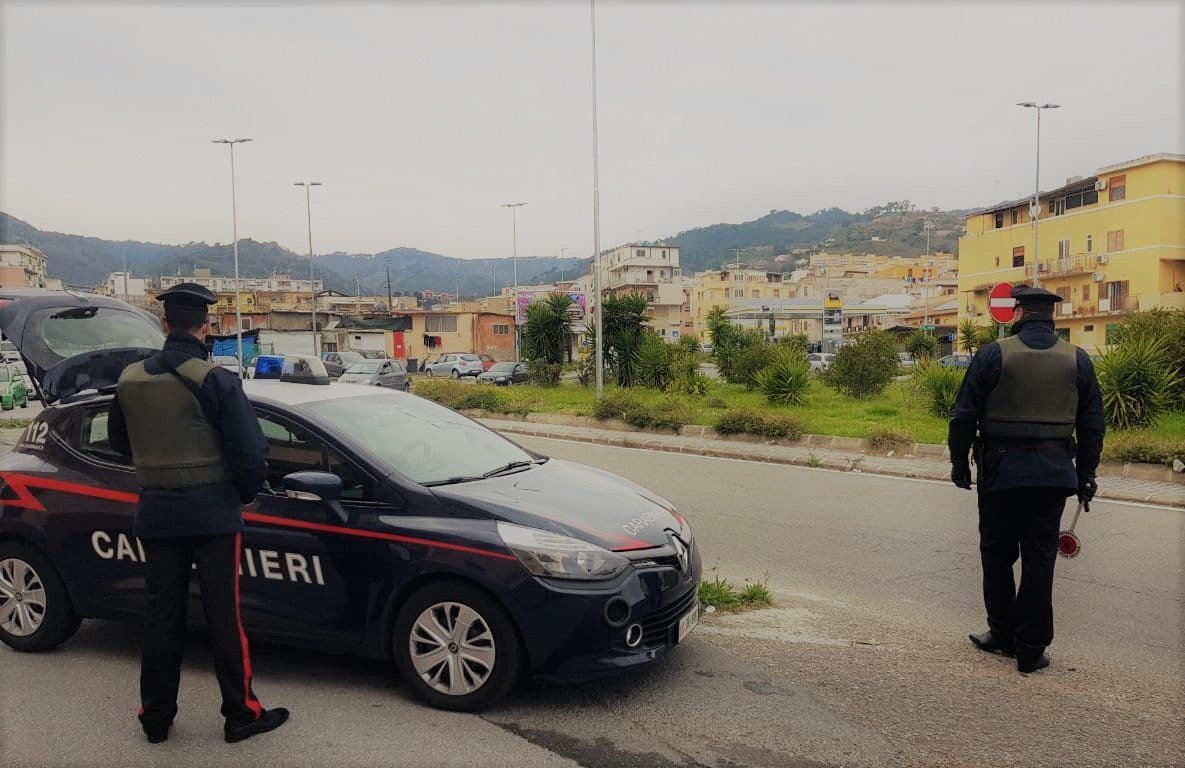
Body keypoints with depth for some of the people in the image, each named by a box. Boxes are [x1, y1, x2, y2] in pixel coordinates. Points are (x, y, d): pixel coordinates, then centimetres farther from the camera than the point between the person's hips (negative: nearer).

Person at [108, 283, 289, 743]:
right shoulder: (216, 380, -15)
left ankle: (156, 717, 24)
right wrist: (247, 491, 2)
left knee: (162, 614, 14)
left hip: (155, 514, 5)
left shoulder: (130, 379, 2)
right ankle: (240, 715, 12)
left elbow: (119, 442, 15)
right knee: (223, 615, 3)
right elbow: (250, 451, -16)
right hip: (213, 514, -5)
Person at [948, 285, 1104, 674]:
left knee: (997, 554, 12)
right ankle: (1032, 648, 11)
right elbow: (1092, 425, 9)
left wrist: (959, 462, 5)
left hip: (1002, 469, -3)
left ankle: (1004, 634, 22)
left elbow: (965, 416, -5)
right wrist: (1085, 476, 16)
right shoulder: (1078, 360, 5)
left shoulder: (994, 354, -5)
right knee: (1039, 560, 7)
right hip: (1055, 473, 3)